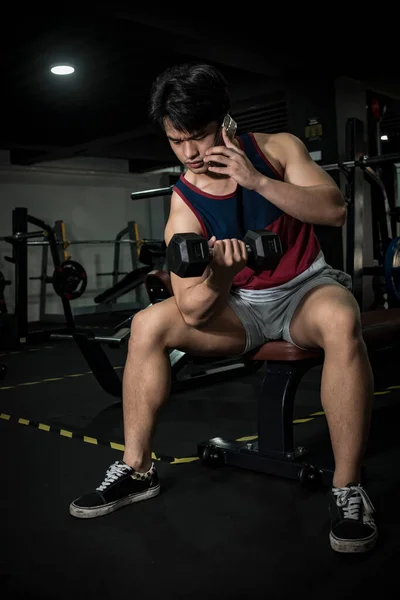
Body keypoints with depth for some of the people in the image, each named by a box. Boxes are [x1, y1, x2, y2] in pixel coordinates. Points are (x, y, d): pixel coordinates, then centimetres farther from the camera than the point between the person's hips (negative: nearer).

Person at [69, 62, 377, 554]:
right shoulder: (183, 207, -10)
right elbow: (194, 313, -16)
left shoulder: (276, 147, -7)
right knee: (148, 324, -19)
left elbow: (335, 211, -18)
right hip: (242, 306, 2)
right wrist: (221, 271, -38)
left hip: (307, 288, -1)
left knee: (341, 321, -38)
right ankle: (136, 470, -6)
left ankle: (347, 486, -25)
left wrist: (258, 180, -28)